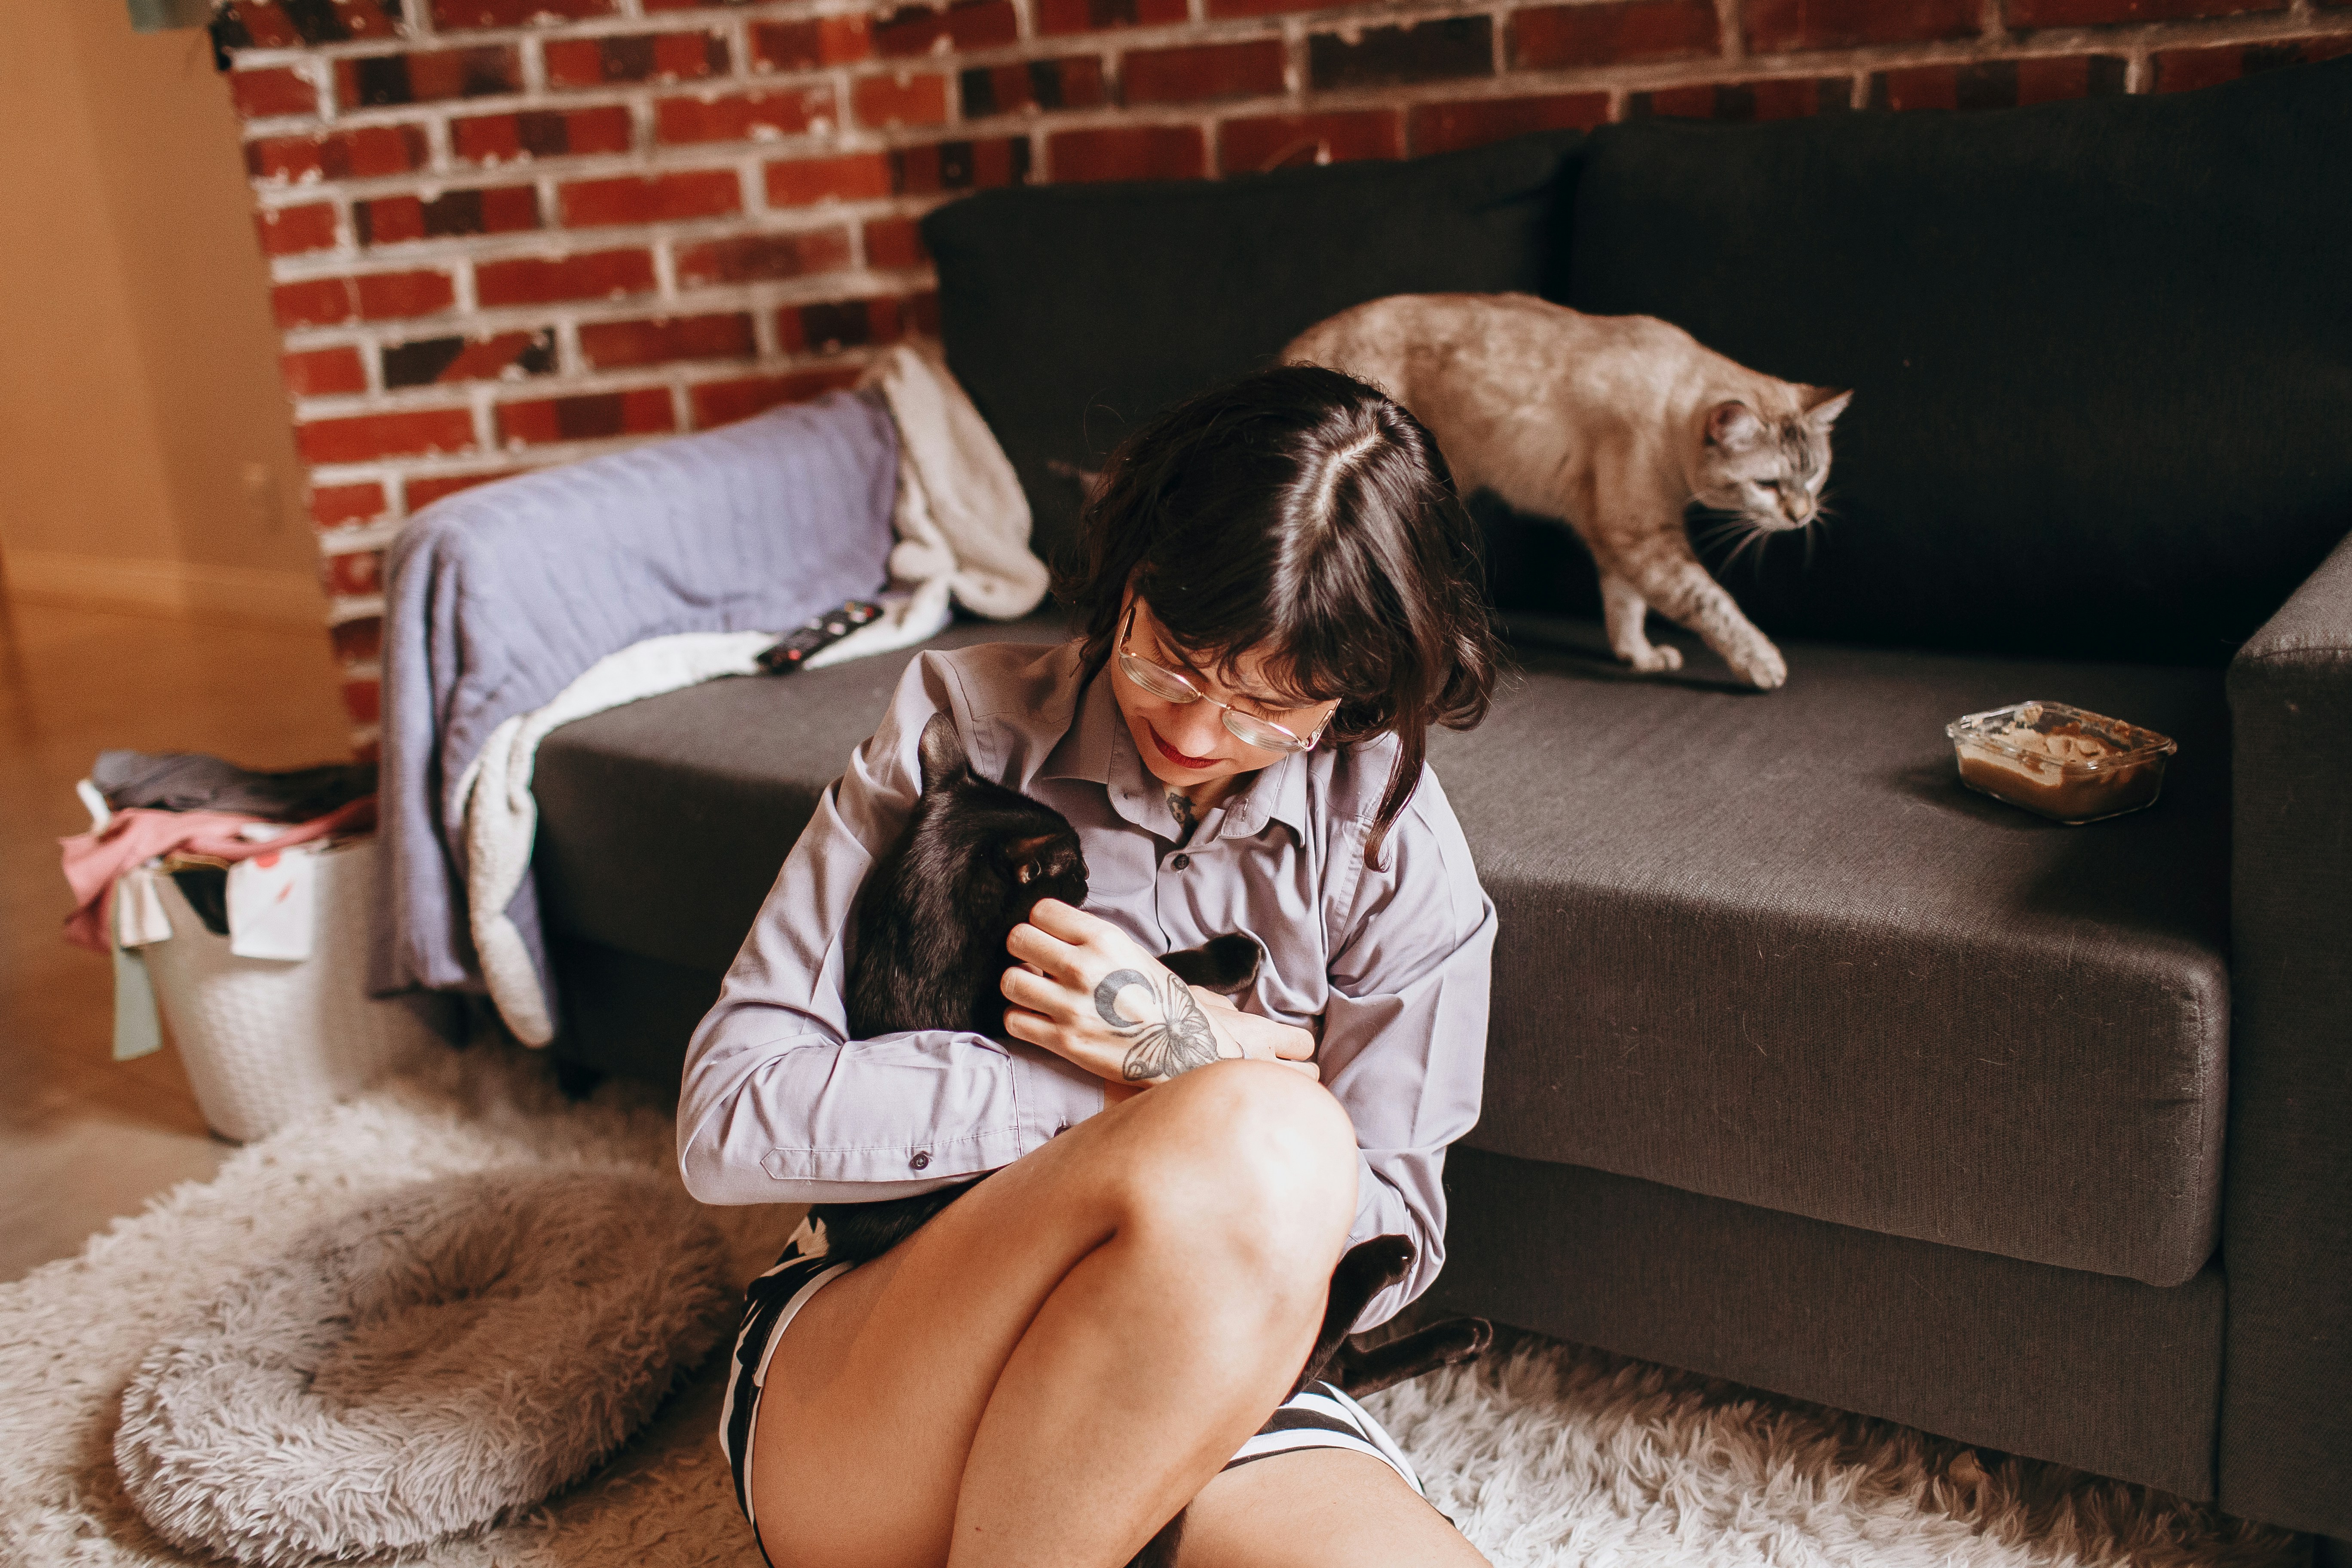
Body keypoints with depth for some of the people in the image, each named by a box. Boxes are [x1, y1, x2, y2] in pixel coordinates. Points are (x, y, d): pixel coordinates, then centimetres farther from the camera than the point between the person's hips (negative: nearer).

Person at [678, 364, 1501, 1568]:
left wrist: (1189, 1051, -16)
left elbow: (1387, 1248, 5)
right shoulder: (963, 718, -4)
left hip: (1217, 1392, 2)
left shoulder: (1397, 849, -1)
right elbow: (729, 1118, -10)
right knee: (1257, 1142, -33)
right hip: (852, 1386, -1)